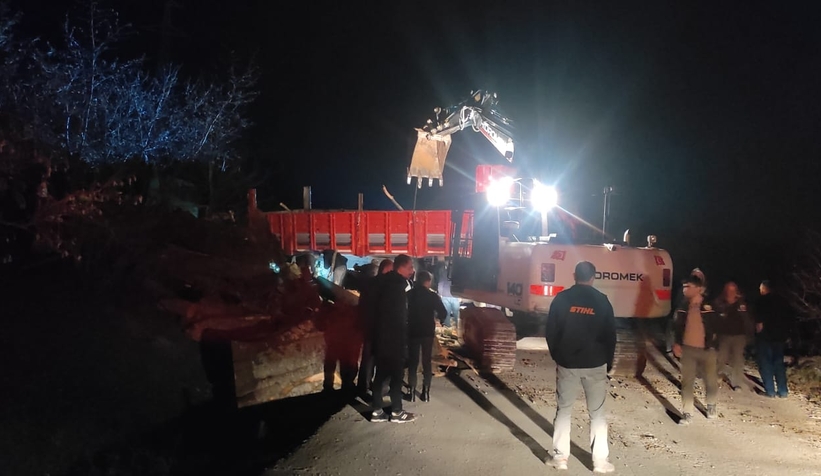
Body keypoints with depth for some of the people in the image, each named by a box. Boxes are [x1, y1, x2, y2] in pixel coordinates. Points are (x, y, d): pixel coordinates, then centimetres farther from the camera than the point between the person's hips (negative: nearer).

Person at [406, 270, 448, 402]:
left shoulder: (409, 294, -3)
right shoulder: (432, 295, -6)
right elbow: (443, 313, -7)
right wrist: (440, 319, 14)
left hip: (412, 331, 1)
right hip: (428, 332, -1)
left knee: (412, 361, 6)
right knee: (427, 361, 8)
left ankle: (412, 392, 3)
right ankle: (425, 392, 6)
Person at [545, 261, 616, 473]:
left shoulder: (561, 299, -3)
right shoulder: (601, 300, -3)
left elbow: (550, 331, 0)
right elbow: (610, 335, 1)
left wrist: (557, 356, 14)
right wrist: (608, 362, 13)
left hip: (567, 363, 0)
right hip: (595, 364, 0)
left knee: (563, 410, 11)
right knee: (597, 413, 6)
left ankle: (560, 457, 8)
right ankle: (600, 461, 4)